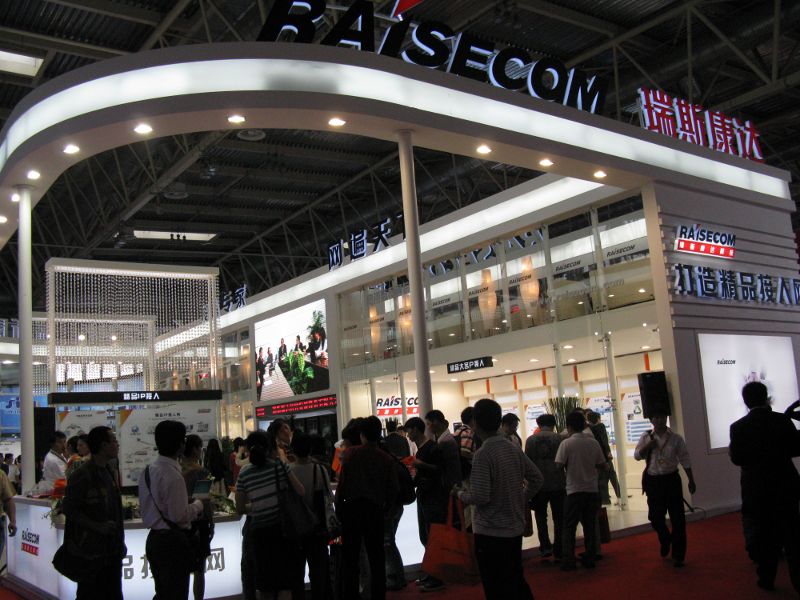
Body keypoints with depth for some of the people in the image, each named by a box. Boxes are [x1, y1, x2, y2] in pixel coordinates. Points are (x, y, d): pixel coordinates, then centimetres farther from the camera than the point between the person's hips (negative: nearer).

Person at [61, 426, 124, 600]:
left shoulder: (109, 472, 12)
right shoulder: (82, 475, -14)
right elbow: (68, 508, -16)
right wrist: (98, 526, -21)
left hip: (112, 549, 8)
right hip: (91, 551, -8)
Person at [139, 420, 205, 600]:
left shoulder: (148, 471, 6)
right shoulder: (173, 476, -21)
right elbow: (179, 516, -22)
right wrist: (198, 505, -4)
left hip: (154, 539, 9)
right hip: (172, 542, -9)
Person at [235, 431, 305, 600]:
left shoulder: (244, 474, -4)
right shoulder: (279, 464, -8)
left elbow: (240, 509, 1)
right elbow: (301, 491, -5)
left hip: (260, 532, 2)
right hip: (282, 528, -2)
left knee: (266, 586, 18)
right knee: (285, 586, 4)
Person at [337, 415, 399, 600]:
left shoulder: (351, 453, -5)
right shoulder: (387, 459, 0)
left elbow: (342, 482, -9)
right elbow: (393, 489, 0)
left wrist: (338, 508, 0)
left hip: (352, 507, -1)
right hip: (375, 510, 2)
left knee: (350, 558, 8)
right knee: (376, 558, 11)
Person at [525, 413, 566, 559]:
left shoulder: (530, 440, 1)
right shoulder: (559, 438, -2)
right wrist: (568, 480, 10)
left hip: (539, 484, 1)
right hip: (558, 484, -1)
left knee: (541, 516, 16)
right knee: (559, 518, 9)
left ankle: (545, 546, 5)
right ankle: (558, 551, 9)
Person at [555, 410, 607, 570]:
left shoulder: (566, 443, -11)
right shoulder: (593, 442, 0)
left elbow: (559, 465, -14)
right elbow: (602, 465, 5)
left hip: (574, 491, -3)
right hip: (592, 490, 3)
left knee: (569, 527, 5)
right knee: (590, 526, 12)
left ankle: (568, 561, 3)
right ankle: (589, 559, 15)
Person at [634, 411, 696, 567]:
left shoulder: (675, 438, -3)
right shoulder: (646, 437, 2)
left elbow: (685, 460, 1)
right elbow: (637, 455, 2)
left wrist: (691, 481, 1)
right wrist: (648, 446, -14)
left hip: (672, 479, -1)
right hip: (653, 481, 2)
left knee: (677, 518, 0)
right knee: (655, 517, 7)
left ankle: (678, 556, 11)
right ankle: (665, 540, 39)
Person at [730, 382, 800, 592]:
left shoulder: (738, 427, -10)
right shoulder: (782, 420, -9)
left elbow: (737, 459, -6)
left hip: (756, 490, 0)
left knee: (763, 535, 12)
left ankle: (766, 578, 18)